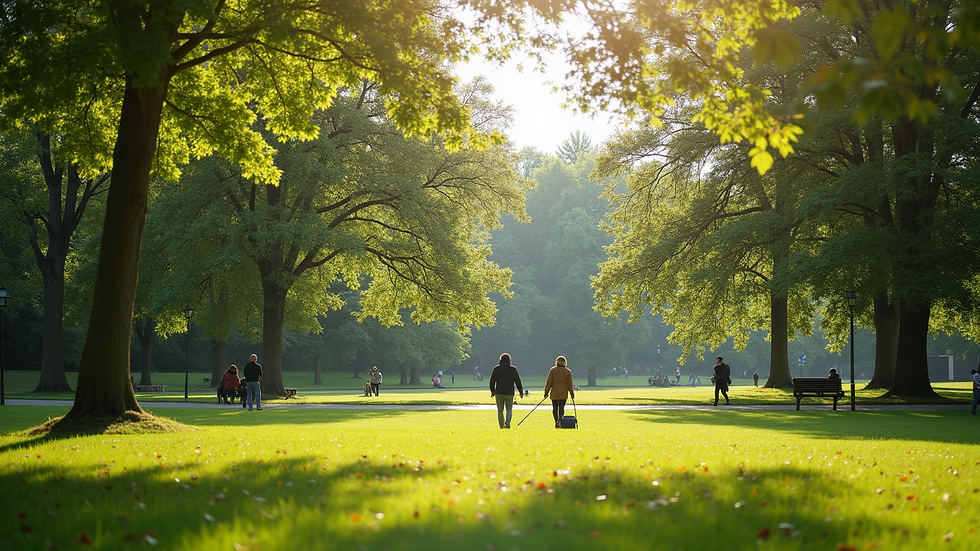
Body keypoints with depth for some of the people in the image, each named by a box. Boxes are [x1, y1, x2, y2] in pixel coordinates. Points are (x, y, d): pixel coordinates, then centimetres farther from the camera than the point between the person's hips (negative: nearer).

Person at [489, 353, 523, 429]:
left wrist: (492, 391, 18)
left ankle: (502, 427, 7)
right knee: (509, 410, 7)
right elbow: (518, 381, 4)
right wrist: (521, 392, 15)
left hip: (499, 393, 1)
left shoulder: (496, 368, 4)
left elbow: (492, 381, 6)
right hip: (509, 393, -1)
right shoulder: (513, 369, 2)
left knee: (500, 411, 9)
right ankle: (507, 423, -18)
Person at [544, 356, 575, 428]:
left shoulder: (553, 370, 3)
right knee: (561, 408, -4)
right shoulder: (568, 371, 4)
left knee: (555, 408, 11)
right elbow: (570, 384, 4)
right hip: (564, 392, 0)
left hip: (554, 392, 0)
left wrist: (546, 392, 4)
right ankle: (559, 421, -24)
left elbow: (549, 382, 1)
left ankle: (556, 422, 17)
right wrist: (572, 394, 9)